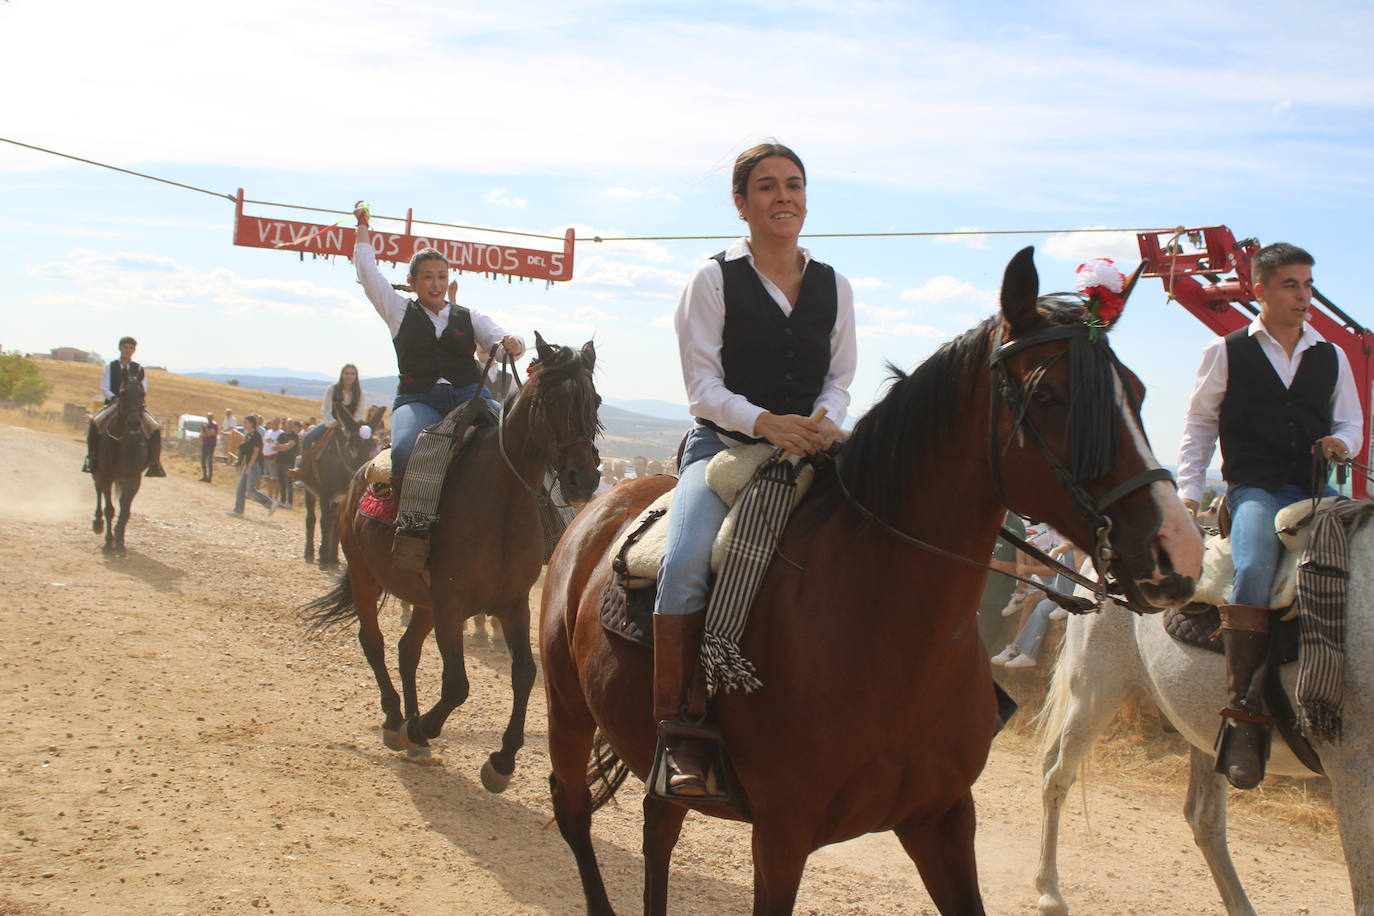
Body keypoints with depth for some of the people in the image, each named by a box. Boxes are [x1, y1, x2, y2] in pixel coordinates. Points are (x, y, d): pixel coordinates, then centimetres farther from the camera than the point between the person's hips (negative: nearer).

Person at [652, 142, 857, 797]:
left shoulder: (832, 285, 11)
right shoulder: (715, 279, -1)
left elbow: (840, 377, 13)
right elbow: (702, 387, -5)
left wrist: (825, 422, -10)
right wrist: (766, 422, -22)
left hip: (808, 449, 4)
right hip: (723, 446, -4)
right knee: (686, 562, -30)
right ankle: (678, 730, -24)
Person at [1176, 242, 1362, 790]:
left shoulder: (1332, 358, 17)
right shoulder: (1227, 353, 8)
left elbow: (1350, 421, 24)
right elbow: (1199, 425, 11)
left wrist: (1342, 442, -1)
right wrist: (1188, 494, 3)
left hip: (1316, 490, 4)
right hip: (1255, 489, -4)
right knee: (1254, 570, -33)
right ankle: (1243, 714, -33)